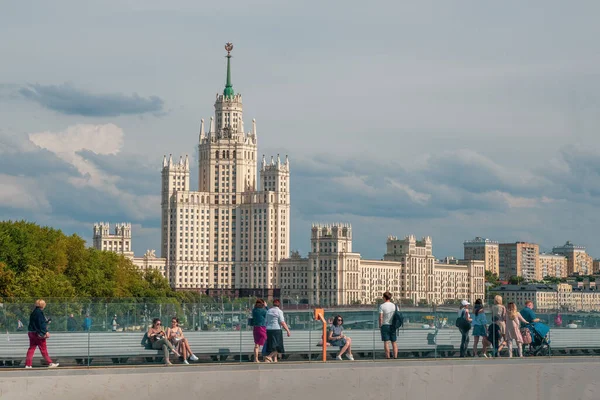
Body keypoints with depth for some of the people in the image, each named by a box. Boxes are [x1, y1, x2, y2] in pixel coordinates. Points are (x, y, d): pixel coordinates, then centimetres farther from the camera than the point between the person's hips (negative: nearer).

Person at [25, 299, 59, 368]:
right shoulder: (39, 312, -14)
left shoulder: (33, 312, 14)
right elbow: (41, 323, -19)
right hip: (38, 333, -8)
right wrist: (46, 332, -17)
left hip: (31, 332, 8)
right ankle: (50, 363, 6)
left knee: (31, 348, 7)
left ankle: (28, 364, 2)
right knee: (43, 349, -1)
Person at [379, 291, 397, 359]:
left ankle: (388, 357, -6)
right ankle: (395, 357, 2)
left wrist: (380, 326, -2)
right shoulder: (395, 306, 5)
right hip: (393, 326, 3)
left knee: (386, 342, -2)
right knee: (394, 342, 8)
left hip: (385, 325, -3)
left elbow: (380, 318, -10)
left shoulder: (382, 306, -5)